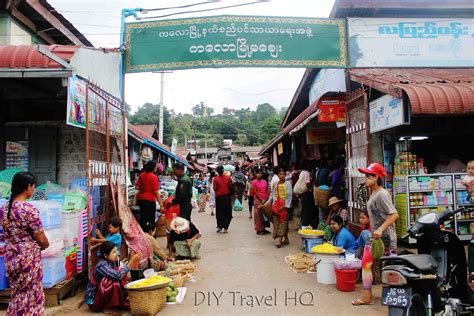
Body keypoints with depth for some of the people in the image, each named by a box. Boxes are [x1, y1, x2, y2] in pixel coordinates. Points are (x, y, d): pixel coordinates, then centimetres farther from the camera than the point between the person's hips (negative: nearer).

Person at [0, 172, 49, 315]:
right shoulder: (30, 209, -21)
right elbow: (42, 240, -16)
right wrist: (45, 245, 5)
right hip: (28, 258, -7)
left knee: (17, 294, 23)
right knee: (30, 296, 9)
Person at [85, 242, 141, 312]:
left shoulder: (110, 262, 0)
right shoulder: (102, 266, -25)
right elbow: (118, 275, -39)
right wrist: (131, 262, -34)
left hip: (102, 297, 8)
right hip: (93, 301, -8)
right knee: (115, 281, -28)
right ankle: (119, 304, -7)